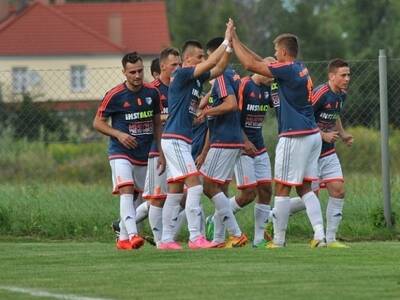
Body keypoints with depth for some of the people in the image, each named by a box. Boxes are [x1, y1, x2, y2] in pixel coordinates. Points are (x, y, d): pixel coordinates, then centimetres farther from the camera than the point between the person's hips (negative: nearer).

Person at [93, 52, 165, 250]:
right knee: (126, 191, -22)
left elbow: (157, 123, 16)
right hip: (121, 153, -5)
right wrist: (119, 134, -16)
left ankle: (123, 238, 23)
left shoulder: (152, 93, 4)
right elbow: (98, 122, -2)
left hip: (143, 155, 5)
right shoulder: (115, 95, -9)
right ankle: (132, 235, -33)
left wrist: (161, 152, 12)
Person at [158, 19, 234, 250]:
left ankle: (167, 239, 11)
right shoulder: (181, 74, -10)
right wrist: (226, 41, -11)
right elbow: (211, 63, -16)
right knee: (194, 185, -15)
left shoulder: (197, 79, 15)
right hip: (175, 138, -10)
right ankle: (195, 238, -18)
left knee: (176, 191, 9)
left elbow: (219, 68, 17)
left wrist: (230, 44, 6)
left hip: (182, 141, 10)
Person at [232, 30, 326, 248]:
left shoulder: (287, 69, -13)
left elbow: (251, 64, -11)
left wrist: (233, 40, 0)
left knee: (282, 188, 0)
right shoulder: (300, 69, 13)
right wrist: (236, 42, 23)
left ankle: (278, 240, 4)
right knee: (305, 188, 10)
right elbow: (261, 62, 22)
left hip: (295, 137, -9)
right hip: (312, 134, 9)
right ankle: (319, 235, -2)